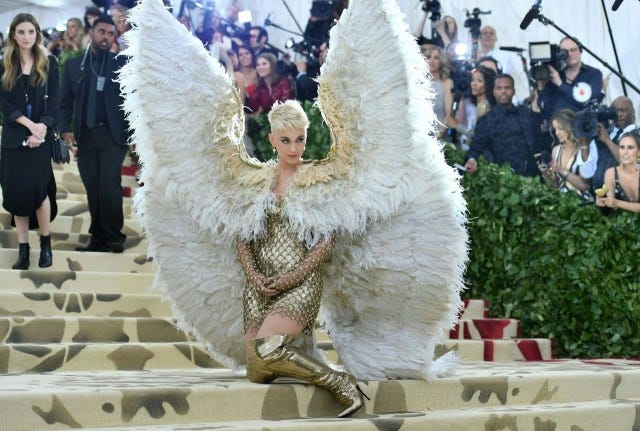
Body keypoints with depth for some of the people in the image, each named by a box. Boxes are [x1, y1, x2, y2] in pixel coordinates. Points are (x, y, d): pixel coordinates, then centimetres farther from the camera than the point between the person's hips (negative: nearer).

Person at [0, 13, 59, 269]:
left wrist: (41, 128, -15)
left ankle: (46, 243, 7)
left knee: (37, 189, -12)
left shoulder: (49, 64, 5)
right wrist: (28, 124, -15)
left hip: (40, 137, -2)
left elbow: (54, 101, -1)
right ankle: (23, 250, 8)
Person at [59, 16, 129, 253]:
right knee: (92, 189, 2)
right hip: (84, 136, 3)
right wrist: (65, 130, -3)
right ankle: (98, 238, 10)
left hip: (113, 135, -2)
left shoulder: (122, 63, 6)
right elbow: (65, 102, 10)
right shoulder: (73, 65, 12)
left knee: (109, 185, -14)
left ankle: (114, 236, -2)